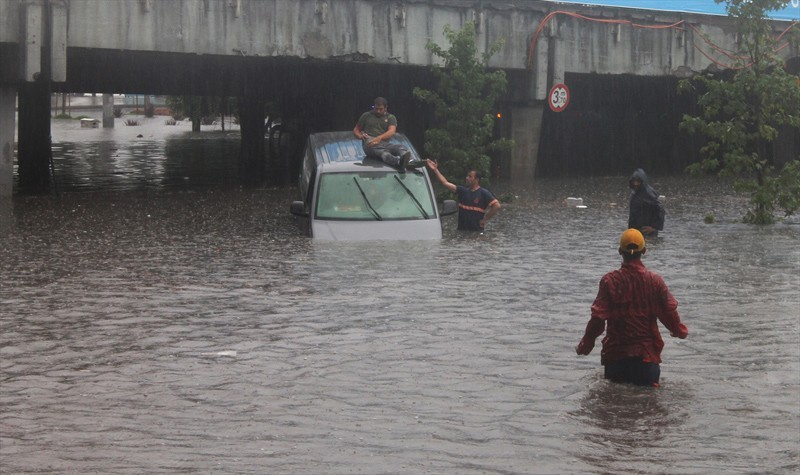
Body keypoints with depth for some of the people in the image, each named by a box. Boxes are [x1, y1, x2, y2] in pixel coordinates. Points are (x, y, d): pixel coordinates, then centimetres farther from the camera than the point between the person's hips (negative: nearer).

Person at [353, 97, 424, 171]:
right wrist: (360, 136, -2)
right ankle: (398, 161, -70)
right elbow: (356, 130, 25)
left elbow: (392, 132, -1)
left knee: (400, 147, -32)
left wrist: (379, 138, -22)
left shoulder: (390, 117, 19)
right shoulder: (366, 116, 23)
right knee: (382, 152, -39)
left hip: (384, 143, 2)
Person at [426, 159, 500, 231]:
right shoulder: (463, 190, 10)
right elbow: (445, 183, 9)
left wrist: (485, 219, -10)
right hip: (462, 230, 5)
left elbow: (497, 206, -13)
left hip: (477, 230, -5)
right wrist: (435, 170, 4)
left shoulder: (484, 193, -5)